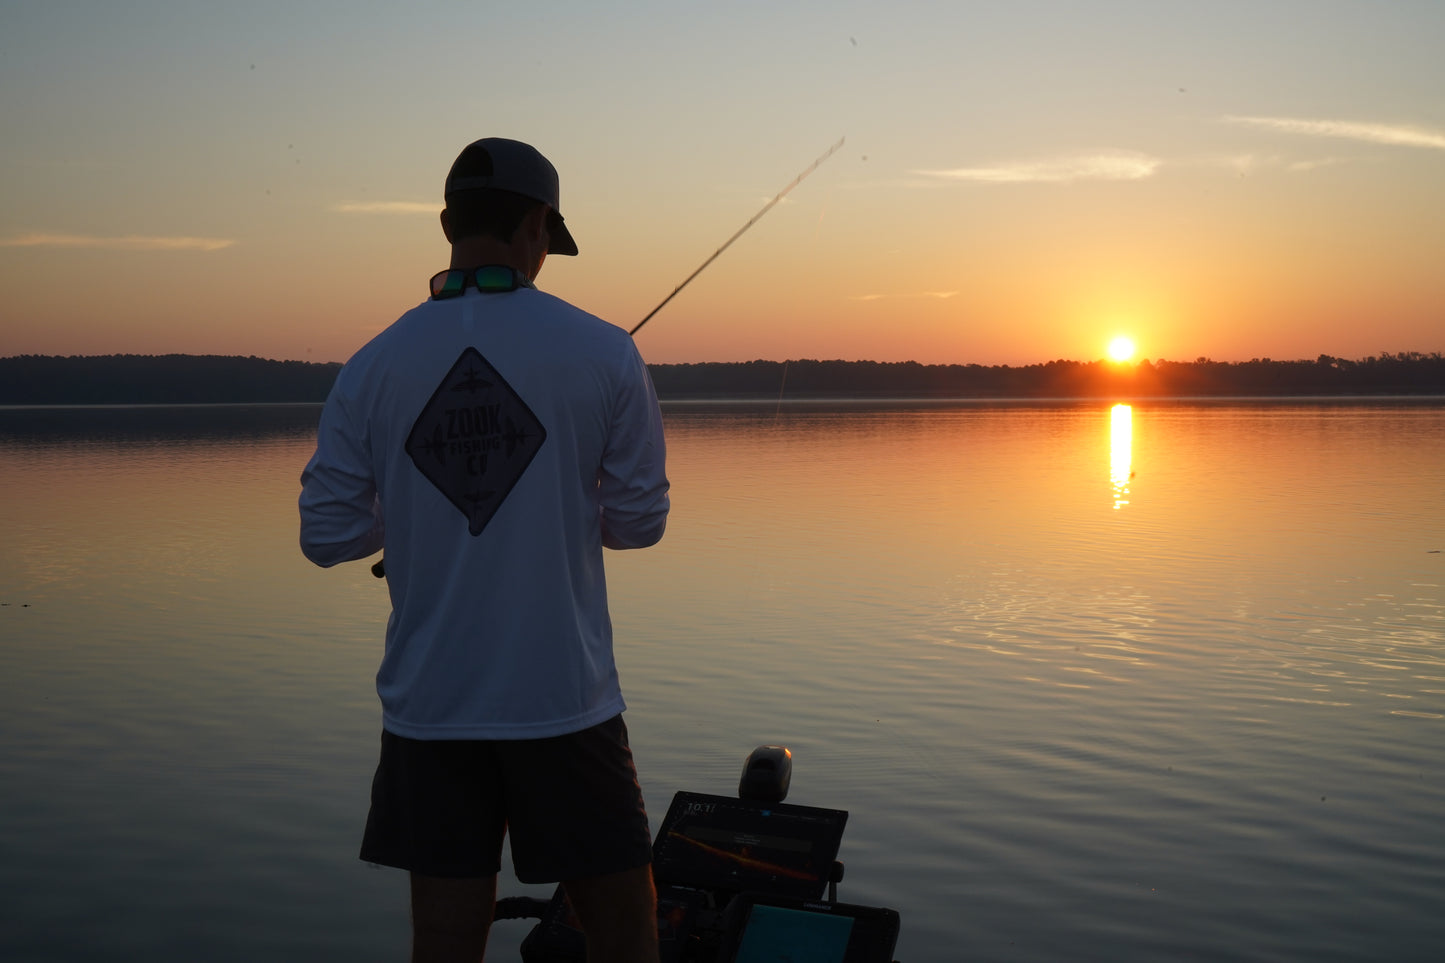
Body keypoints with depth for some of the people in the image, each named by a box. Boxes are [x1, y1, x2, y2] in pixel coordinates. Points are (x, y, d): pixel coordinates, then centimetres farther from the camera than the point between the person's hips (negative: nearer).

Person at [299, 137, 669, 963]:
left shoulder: (374, 367, -1)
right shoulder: (603, 353, -6)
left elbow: (330, 535, 2)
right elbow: (638, 522, 1)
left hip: (428, 703, 2)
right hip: (566, 700, -2)